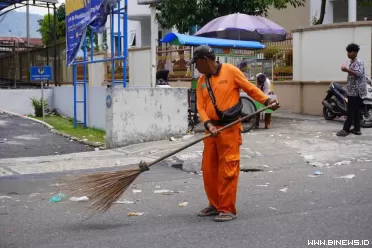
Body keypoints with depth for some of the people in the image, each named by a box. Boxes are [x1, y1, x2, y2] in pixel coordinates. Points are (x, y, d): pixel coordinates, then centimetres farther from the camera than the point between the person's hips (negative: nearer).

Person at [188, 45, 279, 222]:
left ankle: (227, 209, 3)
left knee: (227, 170, -5)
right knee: (208, 169, 10)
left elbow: (250, 88, 2)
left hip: (230, 128, -6)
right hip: (212, 130, 7)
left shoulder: (230, 71, -5)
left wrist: (266, 101, -9)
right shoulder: (201, 81, 11)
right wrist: (208, 123, -13)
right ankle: (215, 205, 24)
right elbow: (200, 107, 4)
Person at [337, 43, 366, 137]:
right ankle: (357, 129, 12)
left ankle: (346, 129, -10)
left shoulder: (358, 62, -12)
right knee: (356, 110, 9)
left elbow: (358, 74, -27)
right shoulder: (352, 62, 20)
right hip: (353, 90, 10)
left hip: (356, 90, -10)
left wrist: (347, 70, -35)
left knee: (351, 111, -9)